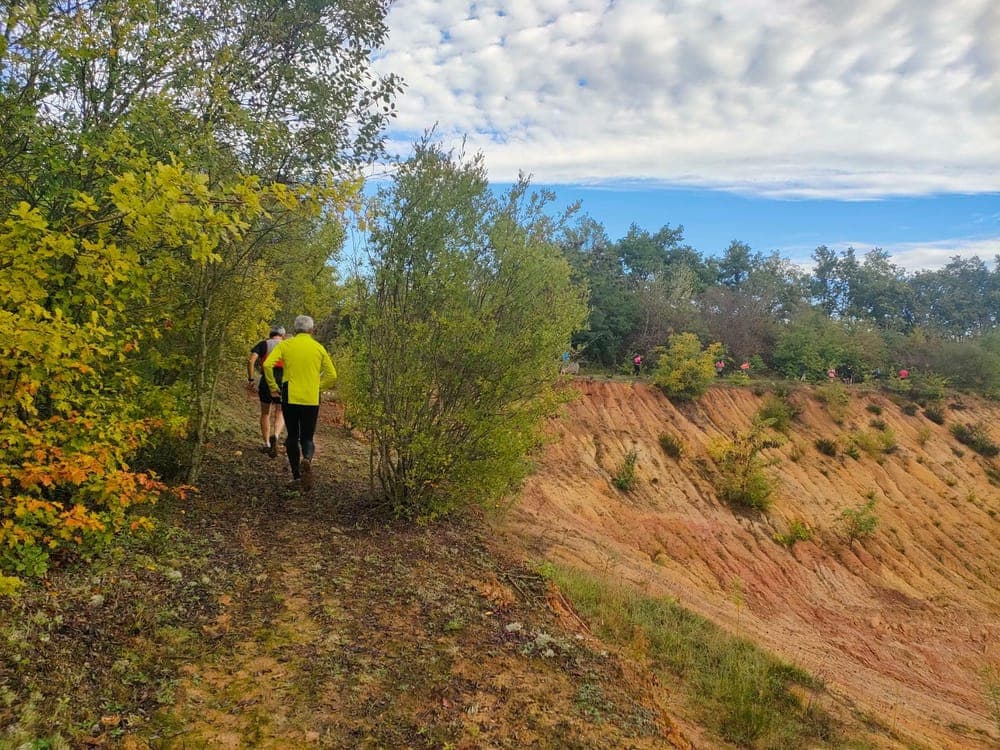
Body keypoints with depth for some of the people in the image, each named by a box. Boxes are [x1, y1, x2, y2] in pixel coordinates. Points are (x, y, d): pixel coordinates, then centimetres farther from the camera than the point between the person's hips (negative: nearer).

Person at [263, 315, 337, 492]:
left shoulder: (286, 344, 1)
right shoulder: (318, 348, 4)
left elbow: (267, 365, -11)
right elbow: (332, 375, 3)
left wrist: (273, 387, 1)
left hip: (290, 398, 0)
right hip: (312, 400, 0)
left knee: (292, 437, 15)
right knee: (307, 438, 9)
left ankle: (297, 476, 15)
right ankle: (307, 460, -24)